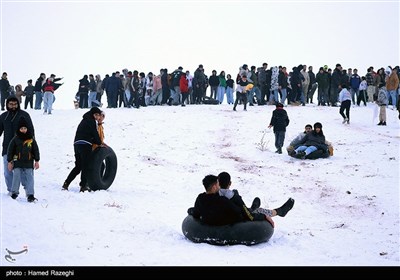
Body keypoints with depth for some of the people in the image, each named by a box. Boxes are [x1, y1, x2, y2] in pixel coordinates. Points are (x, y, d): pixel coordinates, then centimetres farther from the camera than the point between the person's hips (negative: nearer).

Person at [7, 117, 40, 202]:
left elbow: (36, 150, 8)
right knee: (16, 177, 1)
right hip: (17, 163, -1)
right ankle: (14, 192, 16)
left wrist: (37, 161, 5)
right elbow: (10, 150, 3)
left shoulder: (31, 139, 2)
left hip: (28, 163, 1)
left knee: (29, 178, -4)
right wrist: (9, 161, 1)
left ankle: (30, 195, -5)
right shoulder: (15, 139, -1)